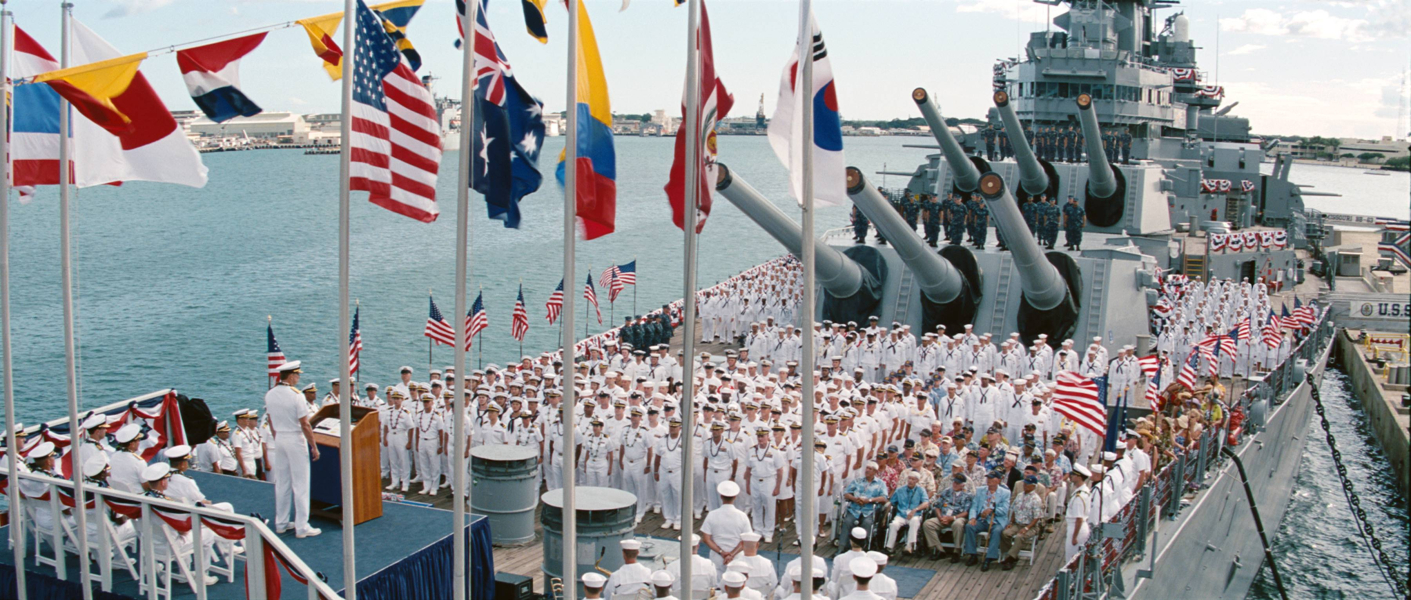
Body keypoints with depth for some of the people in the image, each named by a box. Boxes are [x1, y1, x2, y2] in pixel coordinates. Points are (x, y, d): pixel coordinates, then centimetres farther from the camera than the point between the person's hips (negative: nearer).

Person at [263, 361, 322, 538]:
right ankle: (302, 527, 1)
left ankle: (281, 523, 22)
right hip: (295, 439, -7)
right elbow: (305, 425, -16)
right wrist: (314, 447, -8)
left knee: (281, 483, 15)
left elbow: (271, 422, 11)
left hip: (279, 439, 7)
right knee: (300, 484, -1)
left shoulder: (269, 395, 2)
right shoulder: (296, 396, -18)